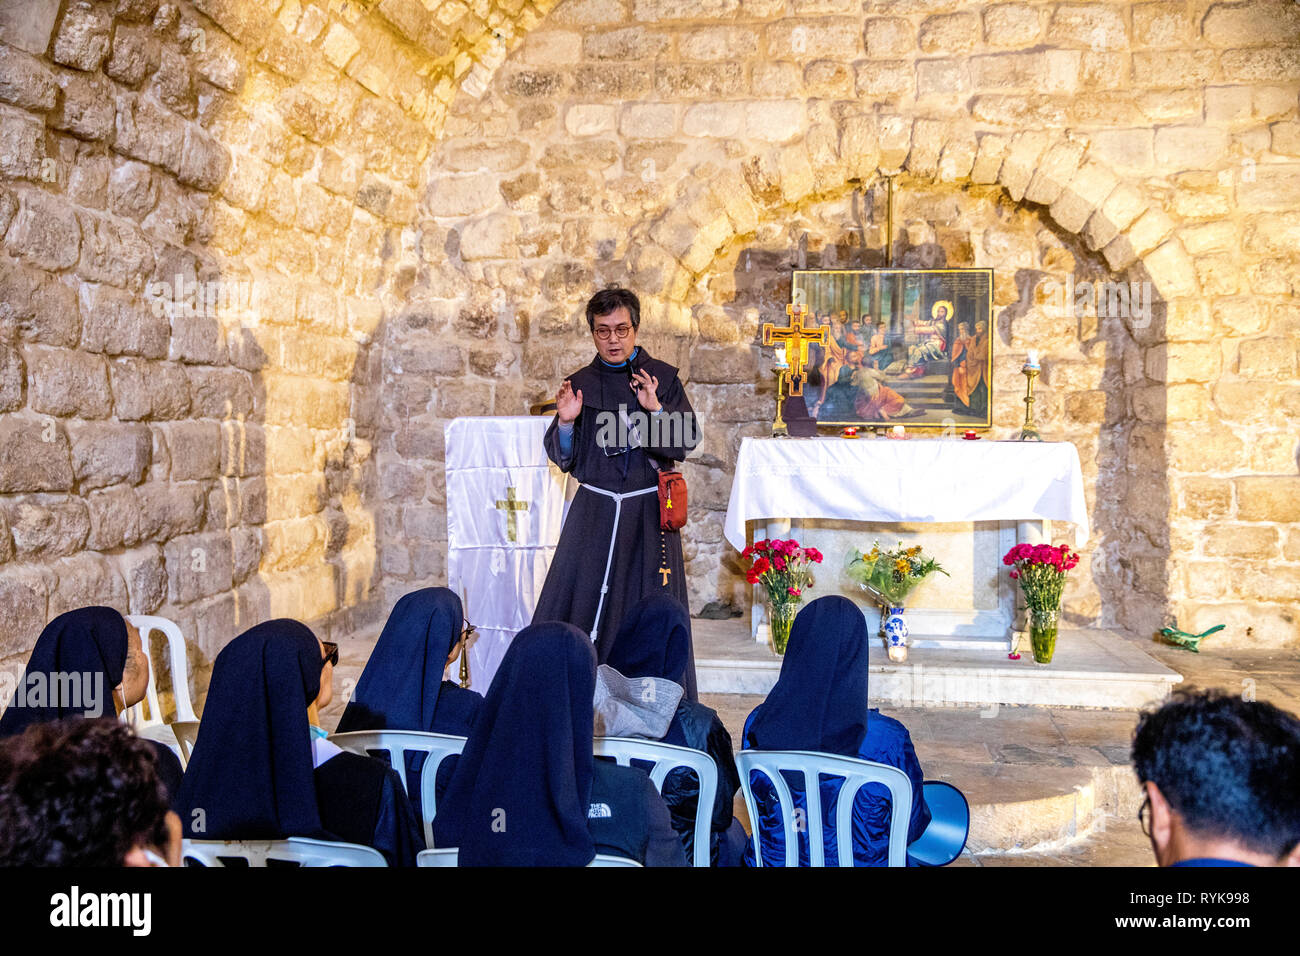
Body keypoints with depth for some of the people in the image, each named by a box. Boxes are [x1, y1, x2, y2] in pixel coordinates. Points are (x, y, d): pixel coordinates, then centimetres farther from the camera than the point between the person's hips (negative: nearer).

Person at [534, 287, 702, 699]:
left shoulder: (663, 378, 3)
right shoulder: (580, 384, 7)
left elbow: (685, 442, -4)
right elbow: (565, 459, 6)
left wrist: (655, 409, -19)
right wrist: (565, 421, -12)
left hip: (648, 511, -1)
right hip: (594, 511, 1)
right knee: (581, 603, -3)